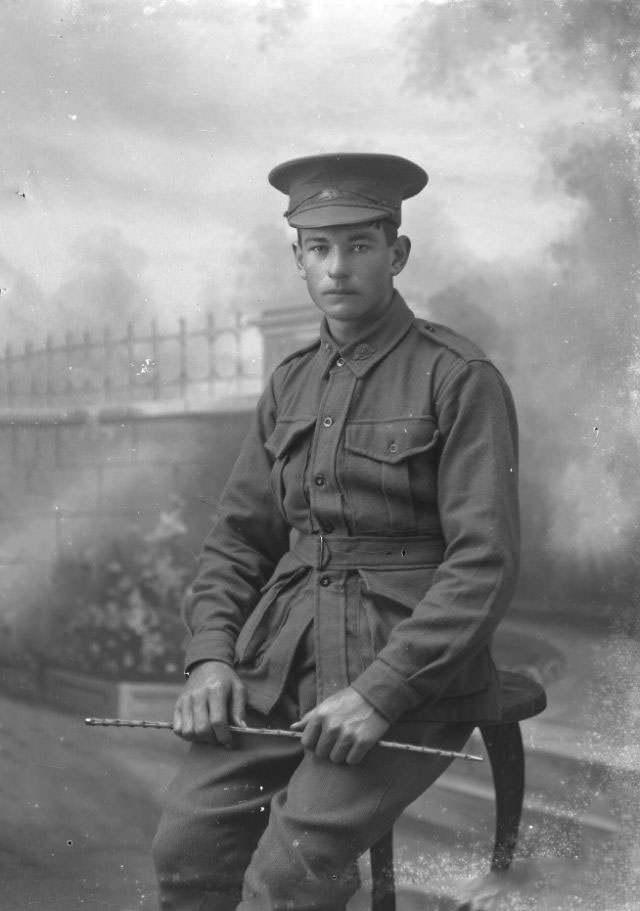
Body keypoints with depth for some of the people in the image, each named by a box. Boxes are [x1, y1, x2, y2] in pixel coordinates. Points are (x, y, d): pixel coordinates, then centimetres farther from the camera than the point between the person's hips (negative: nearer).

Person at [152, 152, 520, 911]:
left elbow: (485, 564, -13)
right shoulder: (290, 384, 13)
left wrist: (379, 693, -21)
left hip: (410, 670, -5)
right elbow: (237, 537, 15)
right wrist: (210, 656, -2)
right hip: (280, 660, 5)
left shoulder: (462, 380, -6)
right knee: (187, 845, -15)